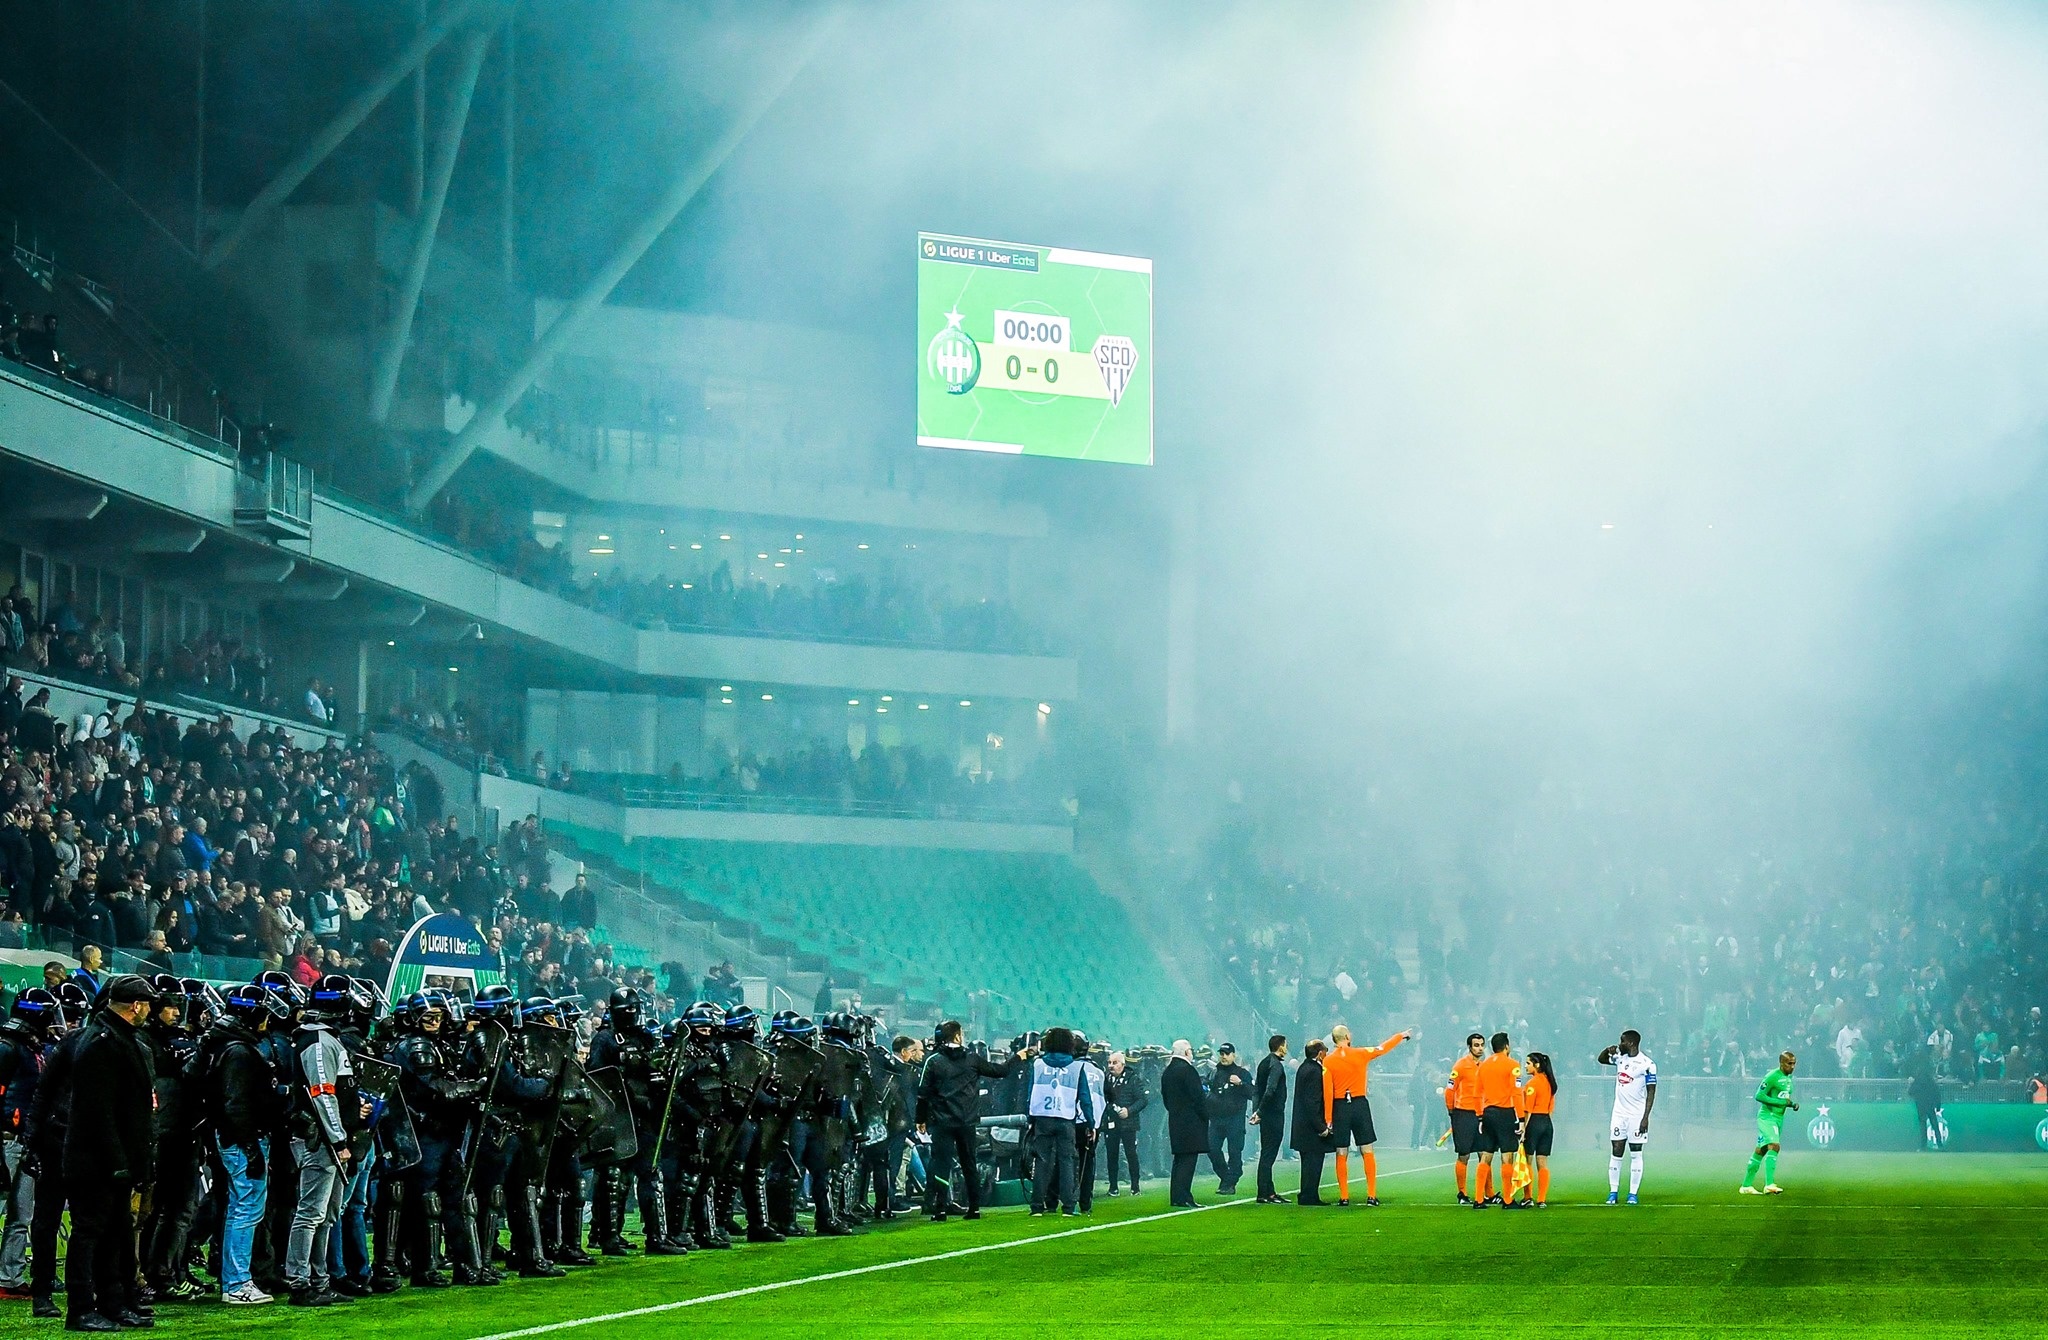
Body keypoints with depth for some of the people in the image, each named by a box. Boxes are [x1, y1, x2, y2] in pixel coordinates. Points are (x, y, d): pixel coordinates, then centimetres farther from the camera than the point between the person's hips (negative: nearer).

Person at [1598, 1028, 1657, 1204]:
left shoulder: (1647, 1064, -11)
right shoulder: (1620, 1058, 8)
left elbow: (1651, 1092, -10)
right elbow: (1600, 1059, 26)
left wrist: (1646, 1117, -16)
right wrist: (1608, 1050, 2)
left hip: (1637, 1115, -6)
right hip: (1619, 1114, 6)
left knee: (1636, 1154, 1)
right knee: (1615, 1153, 4)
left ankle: (1633, 1194, 5)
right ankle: (1613, 1192, 8)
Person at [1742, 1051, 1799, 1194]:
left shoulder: (1788, 1078, 14)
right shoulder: (1772, 1076, -14)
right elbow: (1759, 1096, -18)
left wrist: (1792, 1104, 5)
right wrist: (1782, 1102, -20)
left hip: (1779, 1118, 9)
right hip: (1767, 1117, -9)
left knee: (1760, 1151, 11)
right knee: (1774, 1146, -23)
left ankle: (1746, 1186, 16)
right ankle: (1769, 1184, -30)